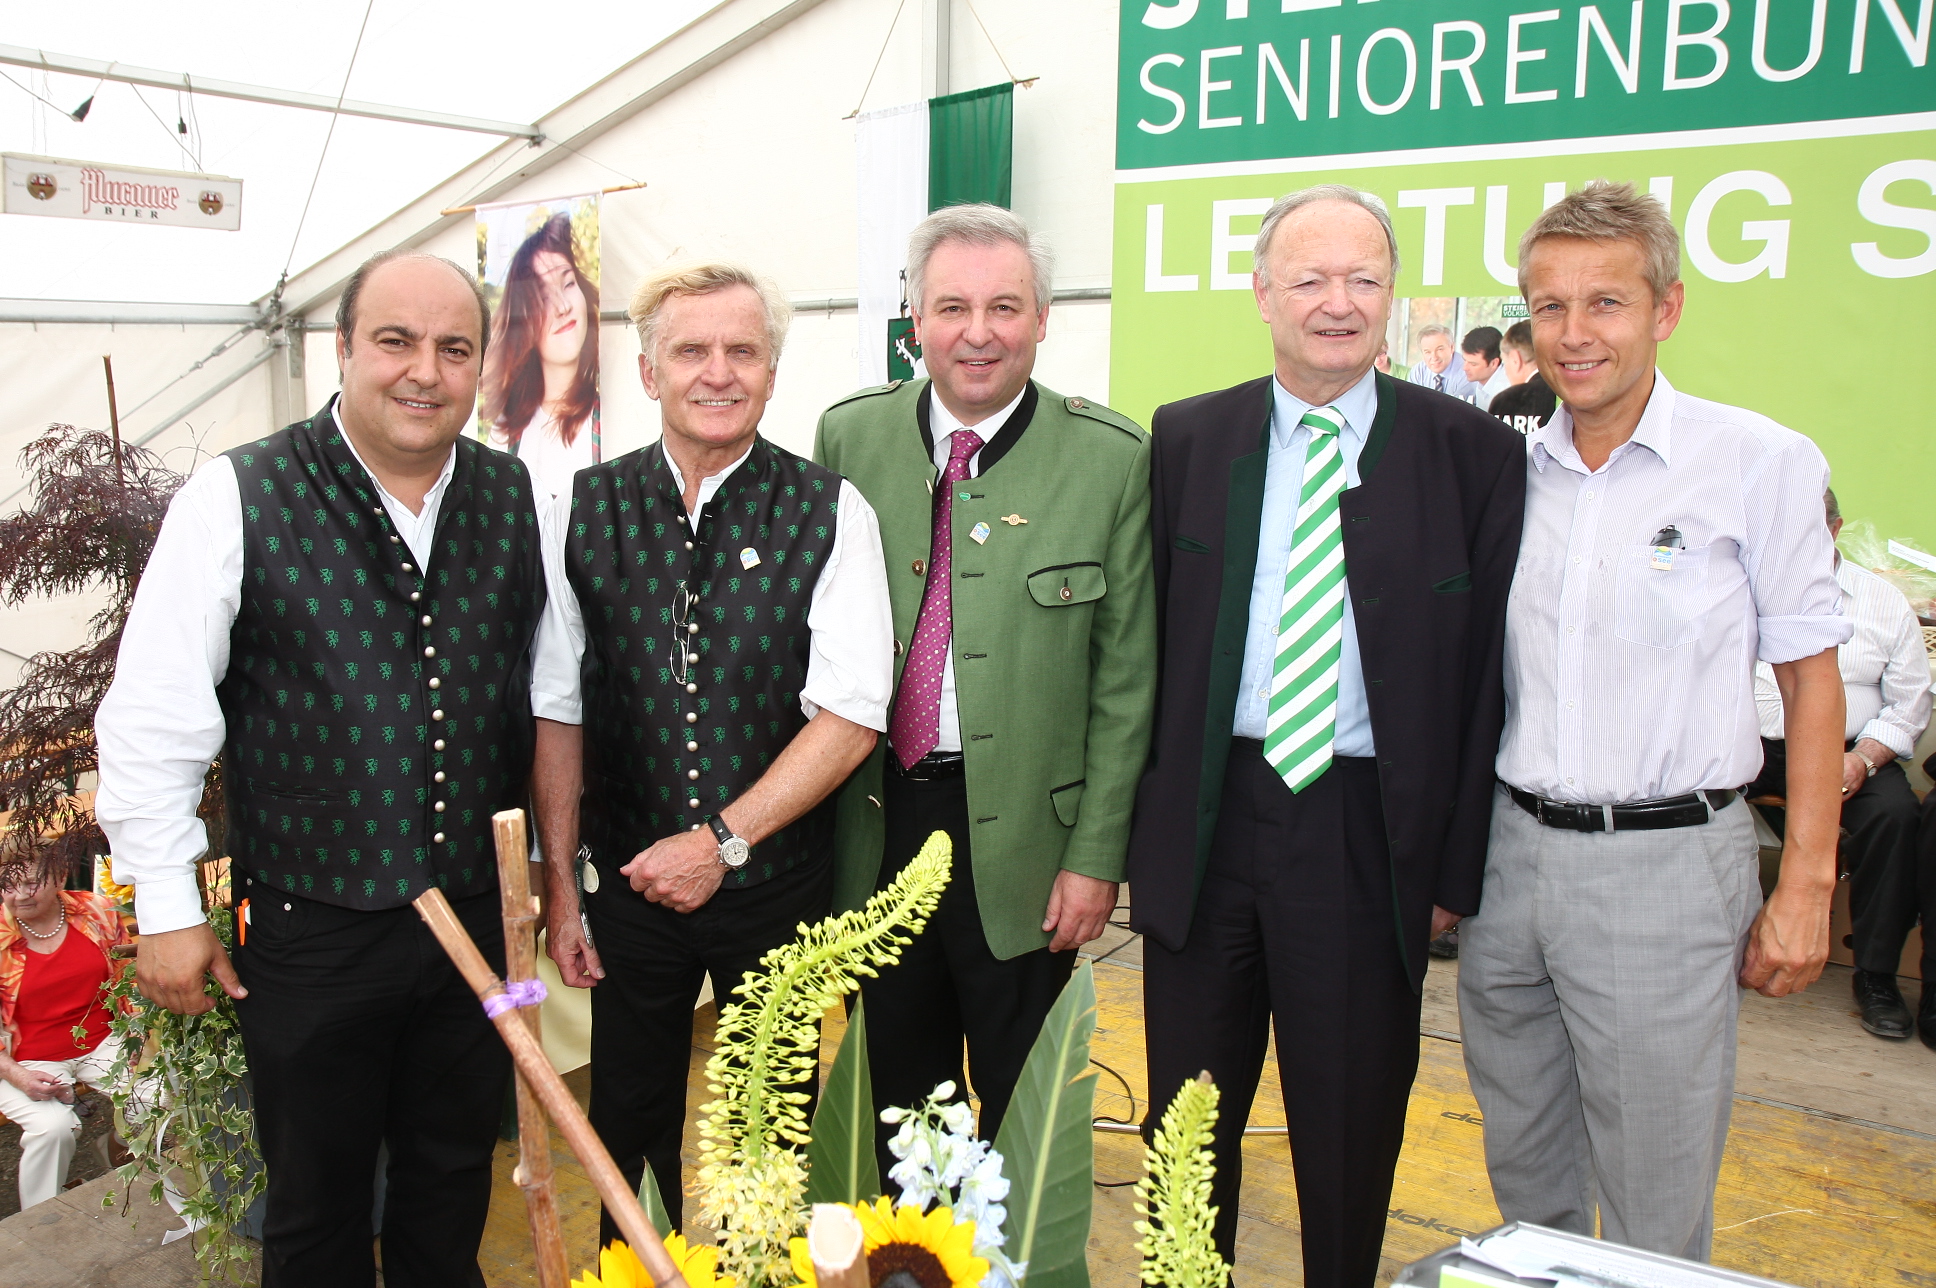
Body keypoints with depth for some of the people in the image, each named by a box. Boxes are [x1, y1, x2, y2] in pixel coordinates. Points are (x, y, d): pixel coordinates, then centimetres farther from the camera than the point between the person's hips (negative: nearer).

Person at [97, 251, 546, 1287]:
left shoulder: (519, 498, 0)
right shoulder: (238, 497, -11)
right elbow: (153, 712, -8)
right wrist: (168, 909, -6)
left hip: (477, 918, 3)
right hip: (310, 929, -3)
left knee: (453, 1196, 21)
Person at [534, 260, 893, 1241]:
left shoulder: (829, 515, -7)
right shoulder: (581, 513, -2)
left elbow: (851, 712, -12)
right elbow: (557, 713, 1)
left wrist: (721, 839, -16)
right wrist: (560, 887, 1)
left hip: (781, 879, -1)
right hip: (629, 877, 1)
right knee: (628, 1128, 17)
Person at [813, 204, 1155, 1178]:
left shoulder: (1110, 459, -6)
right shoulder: (849, 436, 1)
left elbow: (1125, 677, -4)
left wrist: (1097, 853, -6)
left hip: (1021, 837, -2)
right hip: (877, 823, 3)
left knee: (1021, 1108, 14)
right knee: (896, 1091, 18)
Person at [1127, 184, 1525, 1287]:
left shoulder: (1472, 451, -2)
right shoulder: (1187, 440, 3)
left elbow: (1486, 671, -2)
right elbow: (1148, 642, 4)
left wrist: (1457, 868, -4)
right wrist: (1132, 825, 1)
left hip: (1370, 834, -1)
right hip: (1206, 820, 2)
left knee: (1353, 1135, 14)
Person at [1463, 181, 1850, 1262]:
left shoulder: (1761, 462, -6)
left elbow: (1811, 677, -2)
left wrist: (1804, 888, -6)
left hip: (1664, 861, -4)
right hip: (1509, 849, 4)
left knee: (1654, 1219, 8)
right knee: (1524, 1174, 20)